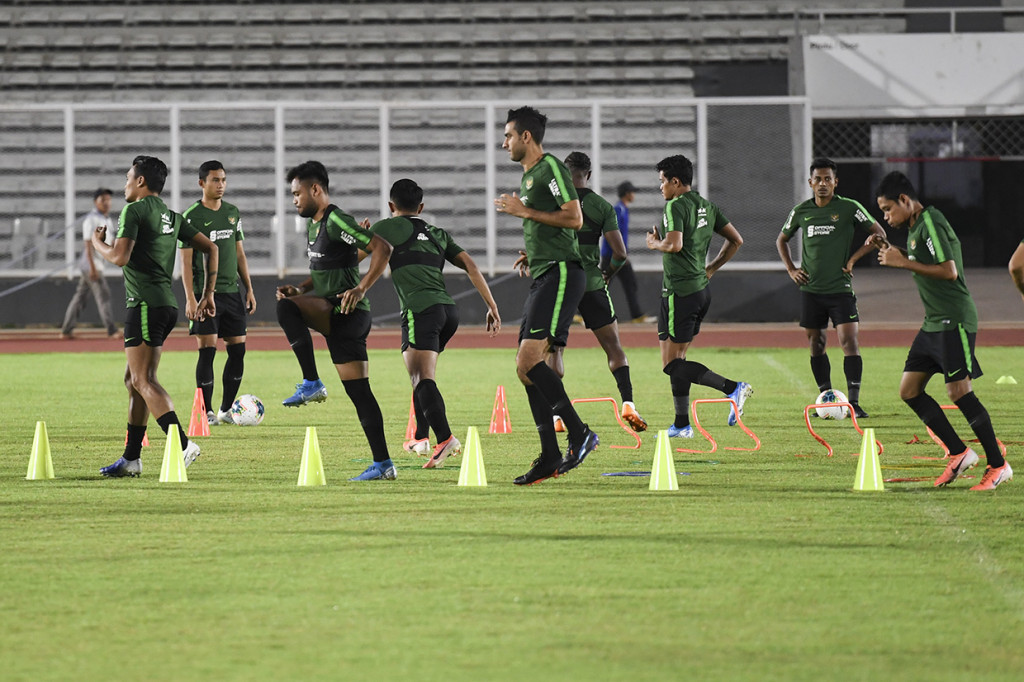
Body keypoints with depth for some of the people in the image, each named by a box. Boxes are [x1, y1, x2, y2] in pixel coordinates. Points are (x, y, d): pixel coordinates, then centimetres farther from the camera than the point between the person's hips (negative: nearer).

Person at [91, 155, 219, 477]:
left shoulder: (135, 211, -8)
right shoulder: (171, 217, 18)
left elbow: (120, 257, -17)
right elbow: (210, 248, 18)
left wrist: (98, 243, 3)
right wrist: (208, 294, 21)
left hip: (145, 304, -9)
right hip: (167, 303, 9)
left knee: (144, 380, -13)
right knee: (134, 379, 14)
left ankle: (182, 444, -27)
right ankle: (131, 457, 16)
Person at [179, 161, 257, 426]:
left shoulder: (232, 212, 12)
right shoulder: (192, 216, -6)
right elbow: (186, 261, -8)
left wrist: (249, 289, 13)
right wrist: (190, 298, -15)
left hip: (232, 292, 6)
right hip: (205, 292, -6)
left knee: (238, 350, 4)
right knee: (207, 351, -8)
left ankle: (226, 409, 15)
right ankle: (207, 412, -1)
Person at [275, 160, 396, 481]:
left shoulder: (336, 221, -12)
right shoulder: (313, 226, 18)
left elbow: (382, 248, -19)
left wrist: (361, 289, -26)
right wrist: (300, 290, 11)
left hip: (347, 312, -9)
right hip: (331, 313, 9)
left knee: (286, 307, -25)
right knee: (358, 392, 5)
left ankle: (312, 384, -20)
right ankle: (383, 464, 3)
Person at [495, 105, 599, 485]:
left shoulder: (551, 168, -7)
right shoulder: (527, 176, 23)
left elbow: (574, 219, -16)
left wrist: (524, 211, -12)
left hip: (560, 274, -10)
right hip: (543, 278, 10)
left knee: (530, 360, -20)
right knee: (528, 367, 4)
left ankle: (579, 433, -14)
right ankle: (549, 459, 4)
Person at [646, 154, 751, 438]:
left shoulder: (676, 206, -12)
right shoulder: (707, 207, 14)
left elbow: (674, 244, -25)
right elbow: (736, 240, 16)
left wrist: (654, 244, -5)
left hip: (679, 292, -9)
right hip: (701, 290, 9)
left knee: (672, 365, -8)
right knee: (677, 360, 14)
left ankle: (732, 388, -22)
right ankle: (681, 425, 12)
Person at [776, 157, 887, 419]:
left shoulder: (849, 208, -4)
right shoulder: (801, 211, 6)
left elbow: (879, 234, -1)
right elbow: (782, 240, 22)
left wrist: (852, 260, -7)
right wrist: (791, 269, 8)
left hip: (840, 287, -4)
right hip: (811, 289, 4)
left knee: (849, 340, -13)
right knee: (816, 344, 7)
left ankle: (854, 401, -13)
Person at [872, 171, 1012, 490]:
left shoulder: (932, 223, -15)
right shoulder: (915, 227, 15)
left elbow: (949, 271, -23)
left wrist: (903, 262, -19)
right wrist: (889, 251, 15)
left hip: (954, 321, -10)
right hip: (933, 322, 10)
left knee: (959, 392, -11)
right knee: (909, 390, 6)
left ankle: (998, 465, -4)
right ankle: (959, 453, 10)